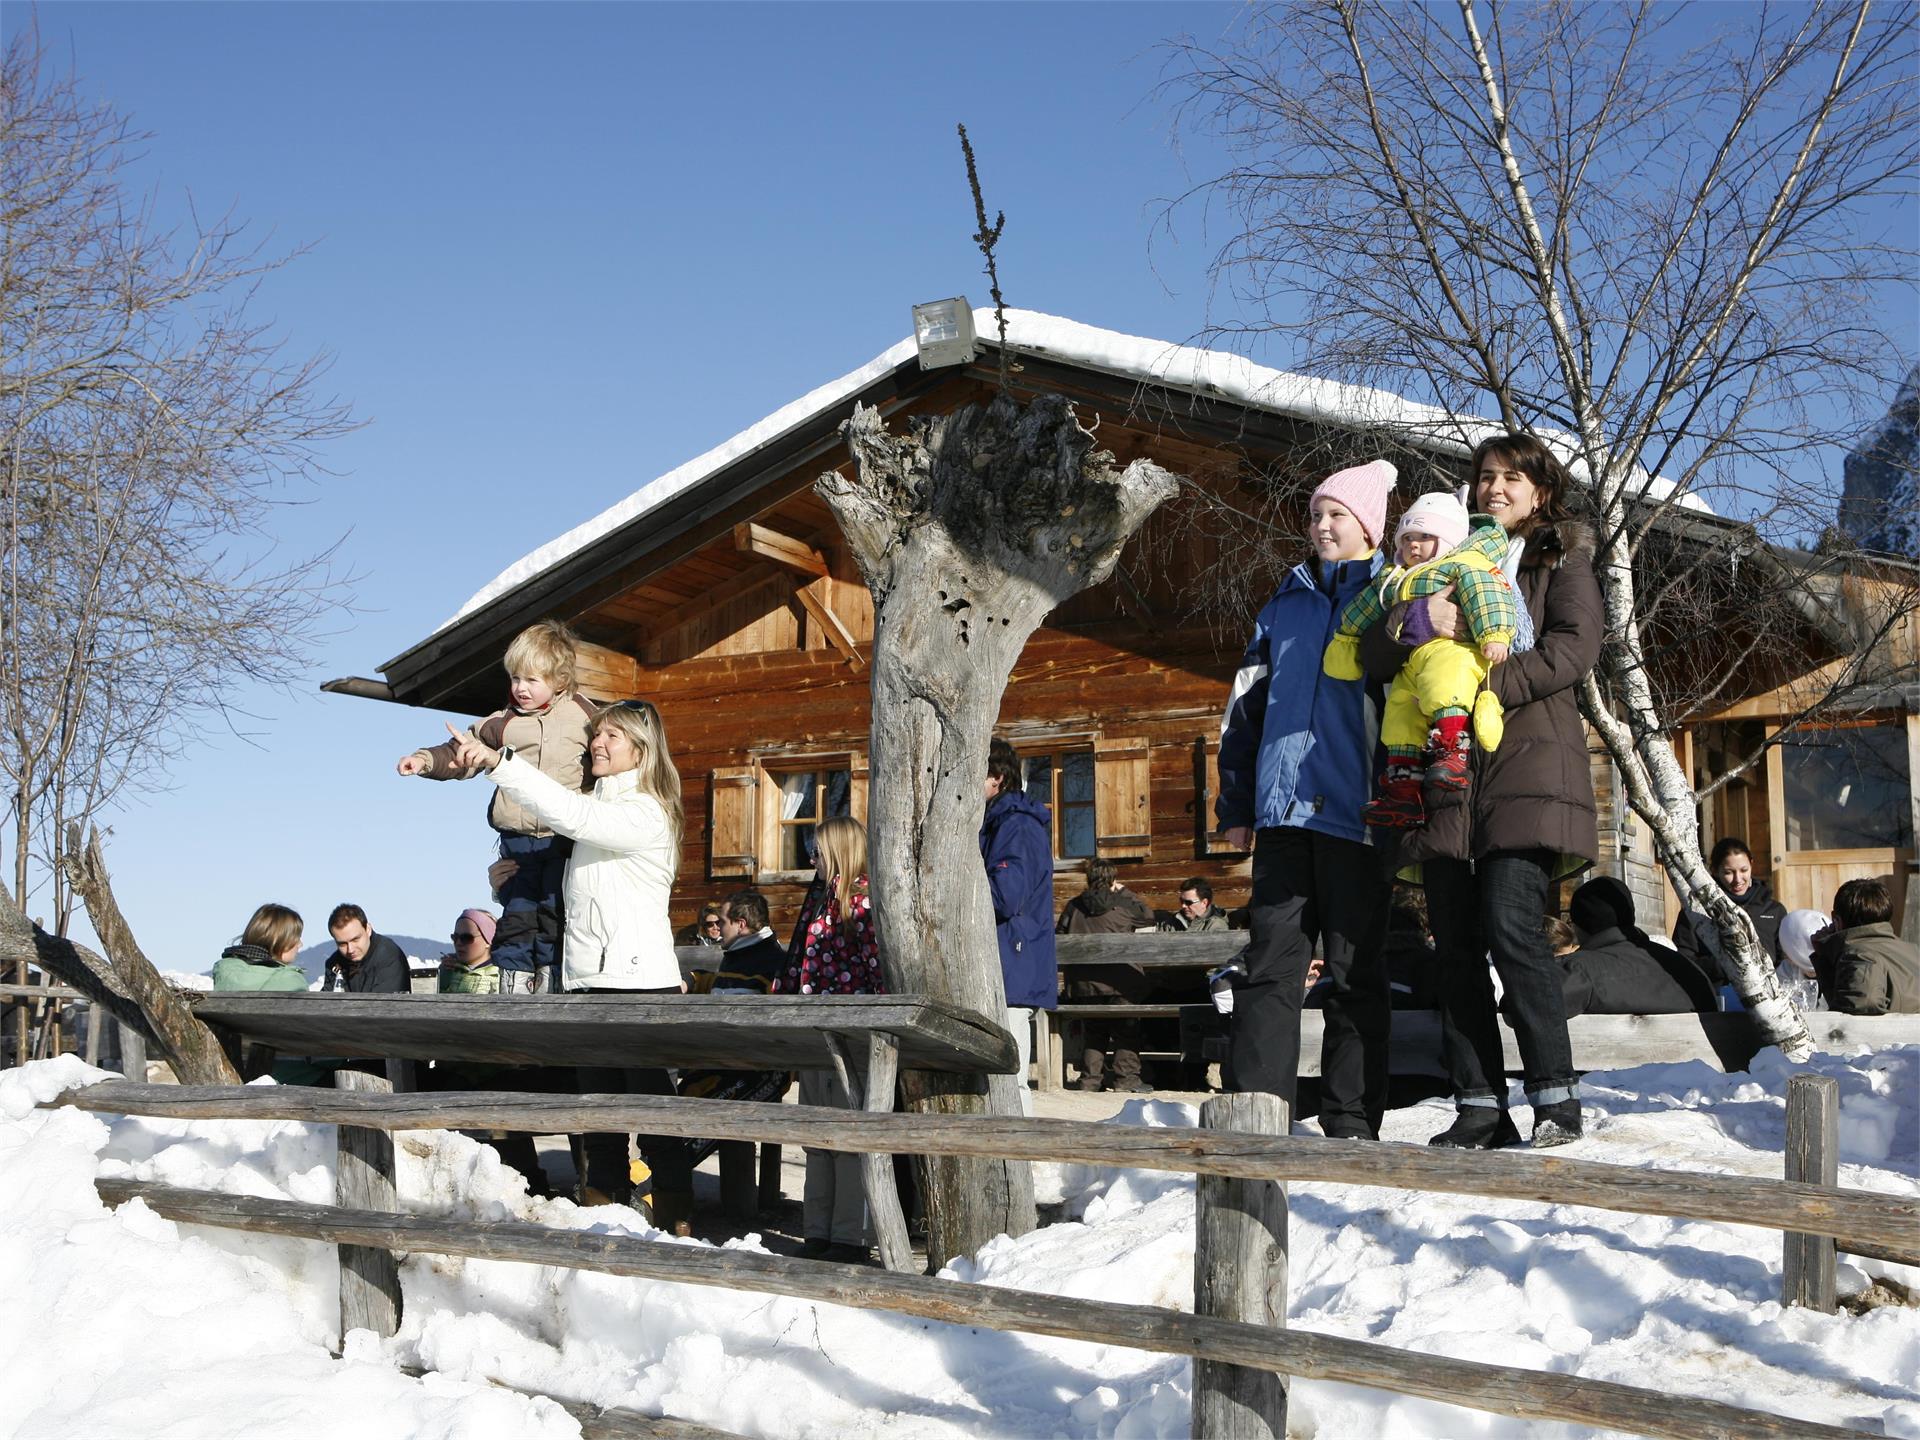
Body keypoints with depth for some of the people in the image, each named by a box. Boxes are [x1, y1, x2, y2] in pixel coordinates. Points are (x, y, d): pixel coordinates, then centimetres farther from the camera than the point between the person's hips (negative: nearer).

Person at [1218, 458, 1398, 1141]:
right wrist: (1236, 803, 13)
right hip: (1284, 811, 4)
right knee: (1270, 966, 1)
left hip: (1355, 813, -3)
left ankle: (1352, 1126, 7)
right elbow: (1244, 711, 20)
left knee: (1355, 974, 1)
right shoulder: (1284, 605, 19)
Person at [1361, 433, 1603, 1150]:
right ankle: (1479, 1109, 3)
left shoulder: (1563, 559, 12)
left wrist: (1481, 686, -15)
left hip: (1528, 767, -4)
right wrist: (1418, 622, -11)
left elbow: (1575, 646, -7)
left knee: (1510, 926, -16)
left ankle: (1557, 1097, -6)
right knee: (1455, 941, -1)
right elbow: (1373, 652, 11)